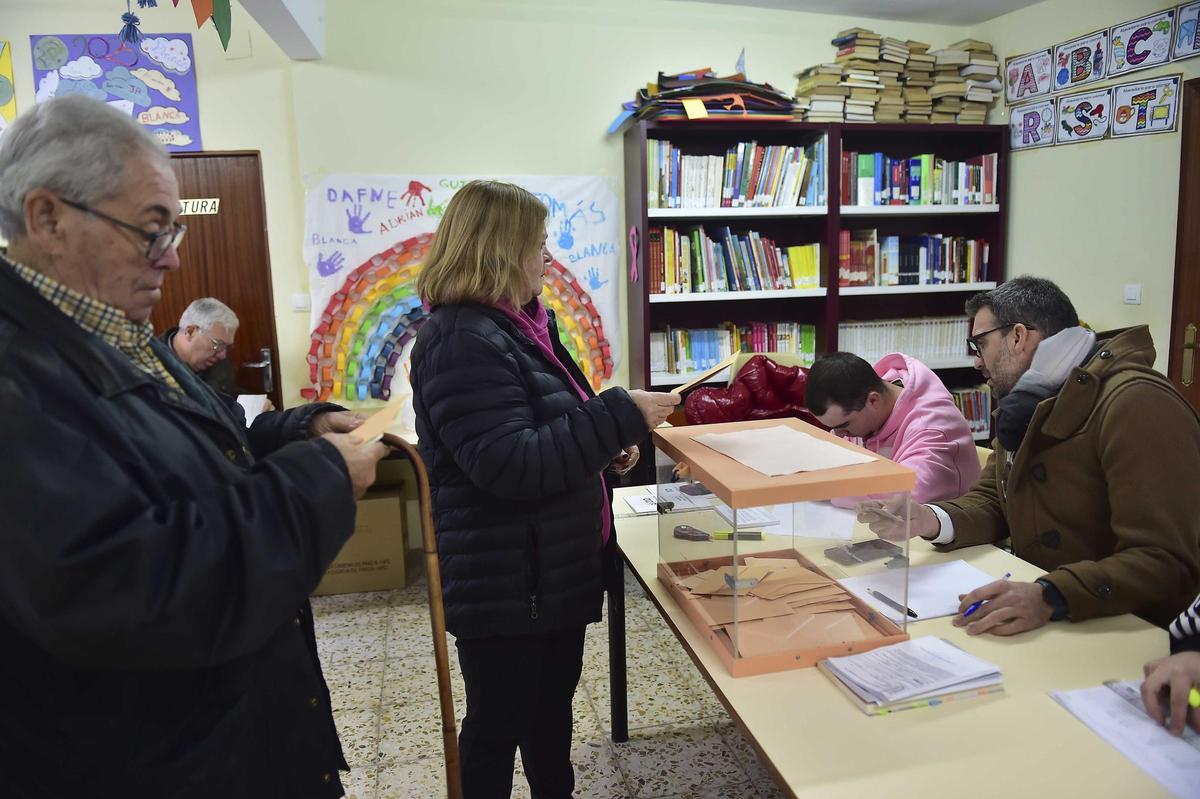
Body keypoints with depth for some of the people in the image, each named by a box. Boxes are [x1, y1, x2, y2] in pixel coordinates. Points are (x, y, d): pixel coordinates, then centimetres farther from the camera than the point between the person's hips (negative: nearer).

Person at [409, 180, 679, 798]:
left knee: (551, 704, 24)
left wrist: (605, 447, 3)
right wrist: (620, 418, -25)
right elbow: (510, 464, -28)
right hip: (504, 581, -9)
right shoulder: (464, 340, -22)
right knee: (499, 723, 11)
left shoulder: (513, 324, 9)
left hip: (552, 567, 9)